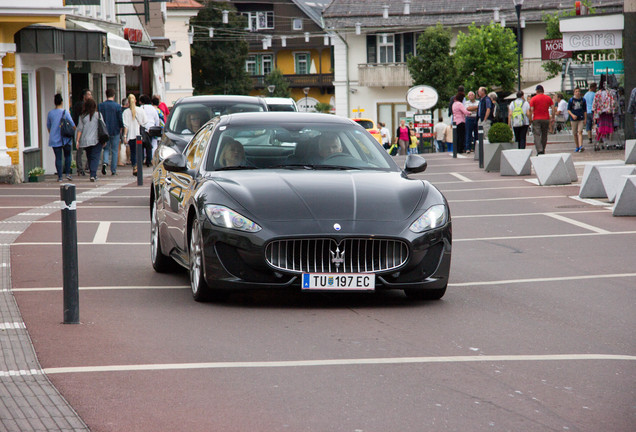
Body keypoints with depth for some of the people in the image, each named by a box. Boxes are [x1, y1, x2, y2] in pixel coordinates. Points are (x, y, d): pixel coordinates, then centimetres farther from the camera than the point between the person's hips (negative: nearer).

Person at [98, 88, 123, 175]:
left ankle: (105, 162, -13)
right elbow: (120, 119, -7)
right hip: (115, 131, -2)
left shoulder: (100, 106, -1)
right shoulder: (117, 106, -8)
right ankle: (113, 170, 7)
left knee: (106, 149, 15)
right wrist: (121, 128, 9)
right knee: (115, 151, 6)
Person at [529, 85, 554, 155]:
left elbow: (531, 110, -8)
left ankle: (539, 151, -21)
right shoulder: (548, 98, 7)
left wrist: (530, 119, -3)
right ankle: (543, 151, 19)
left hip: (536, 119, -3)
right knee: (544, 135, 14)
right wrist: (552, 117, 8)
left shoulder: (533, 99, -2)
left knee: (536, 135, -6)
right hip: (546, 119, 3)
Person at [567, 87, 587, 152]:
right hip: (573, 119, 1)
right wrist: (572, 115, -13)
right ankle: (577, 147, 19)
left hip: (581, 119, -1)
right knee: (575, 133, 6)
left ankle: (581, 146, -23)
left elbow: (585, 110, 11)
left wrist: (585, 119, 5)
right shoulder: (571, 100, 3)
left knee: (580, 132, -14)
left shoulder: (583, 100, 6)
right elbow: (568, 110, 4)